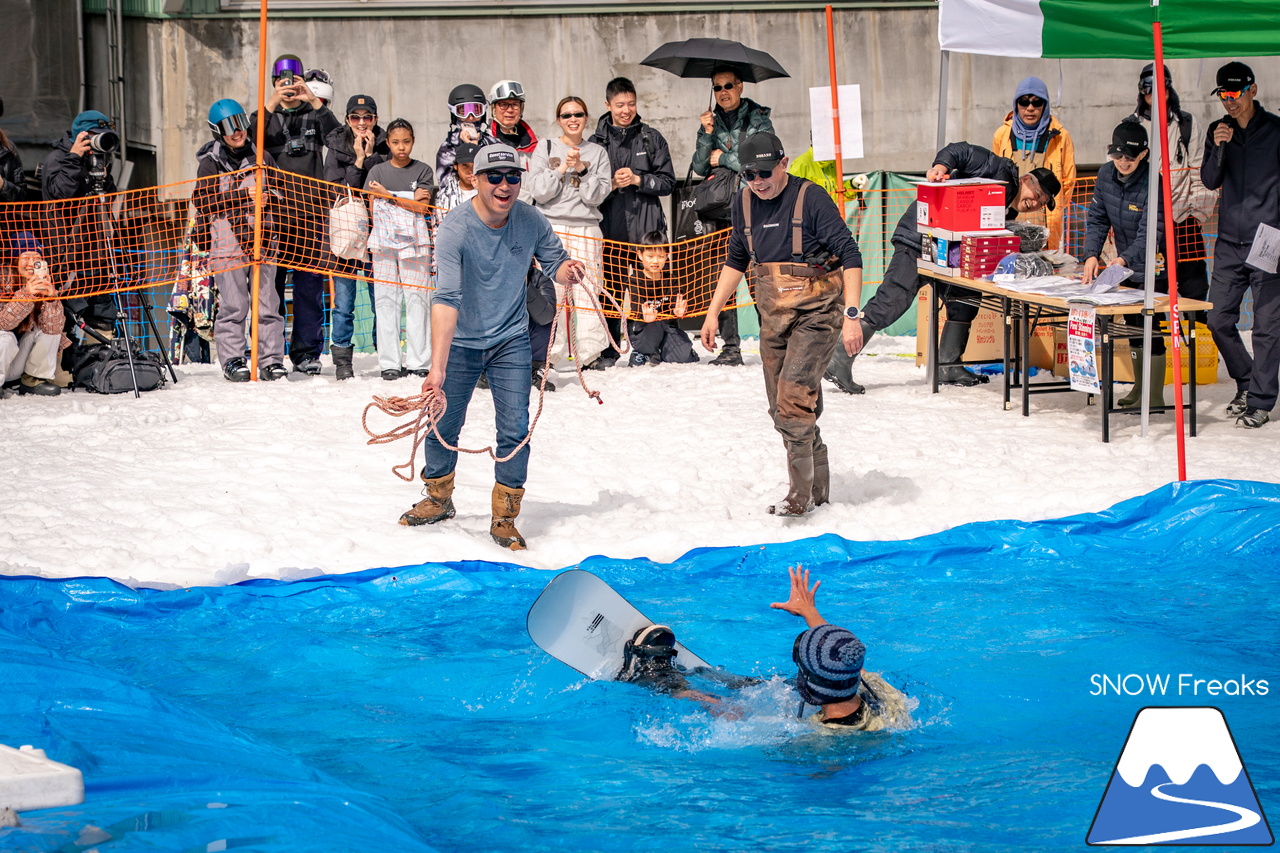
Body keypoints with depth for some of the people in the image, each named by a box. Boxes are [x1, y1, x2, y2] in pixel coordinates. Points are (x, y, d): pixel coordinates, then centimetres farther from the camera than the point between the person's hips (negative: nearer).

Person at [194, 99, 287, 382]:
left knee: (267, 305, 0)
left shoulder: (261, 157, 13)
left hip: (261, 241, 3)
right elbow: (203, 201, -7)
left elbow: (277, 191, 24)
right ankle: (232, 362, 1)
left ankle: (272, 360, 3)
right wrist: (242, 194, -13)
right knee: (233, 305, -5)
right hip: (227, 242, -3)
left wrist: (267, 199, 0)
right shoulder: (211, 162, 3)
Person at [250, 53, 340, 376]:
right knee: (270, 281, -2)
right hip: (273, 208, 0)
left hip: (310, 210, 0)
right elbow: (252, 137, -8)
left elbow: (336, 134, -8)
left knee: (309, 282, -2)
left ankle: (306, 353, 2)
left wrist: (313, 100, -18)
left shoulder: (313, 114, 12)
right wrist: (273, 102, -19)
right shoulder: (267, 115, 14)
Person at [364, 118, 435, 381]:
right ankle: (389, 364, 0)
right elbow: (370, 202, 2)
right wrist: (410, 199, -4)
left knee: (417, 299, -5)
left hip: (414, 241, -1)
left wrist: (389, 195, -7)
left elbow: (423, 208, -3)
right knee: (385, 299, -2)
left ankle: (419, 362, -1)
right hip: (384, 241, 1)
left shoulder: (422, 170, 7)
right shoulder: (378, 171, 12)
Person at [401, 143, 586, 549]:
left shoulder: (531, 220, -14)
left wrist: (567, 270, -24)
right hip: (461, 342, -2)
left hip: (511, 341, 2)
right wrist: (437, 368, -45)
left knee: (515, 430, -5)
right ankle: (438, 498, 34)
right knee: (444, 426, 8)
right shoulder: (455, 229, -27)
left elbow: (553, 260, 3)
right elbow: (447, 299, -36)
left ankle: (505, 518, 9)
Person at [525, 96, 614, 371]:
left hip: (586, 228, 1)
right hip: (551, 227, -1)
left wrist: (582, 170, -10)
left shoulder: (597, 153, 12)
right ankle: (546, 351, -7)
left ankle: (590, 354, -3)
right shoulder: (545, 149, 10)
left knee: (587, 291, -6)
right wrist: (562, 168, -10)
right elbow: (538, 191, -1)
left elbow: (598, 195, 2)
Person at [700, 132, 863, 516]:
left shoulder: (811, 198, -14)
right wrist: (713, 313, 17)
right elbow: (736, 261, 20)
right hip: (774, 315, 7)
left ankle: (801, 493, -14)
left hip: (816, 312, -7)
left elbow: (850, 256, -15)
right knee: (781, 409, 8)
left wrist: (851, 315, -23)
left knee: (794, 395, -19)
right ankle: (819, 488, 22)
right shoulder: (744, 203, 5)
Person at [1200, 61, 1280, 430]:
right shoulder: (1218, 131, 9)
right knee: (1219, 320, 3)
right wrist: (1218, 149, -15)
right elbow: (1210, 181, 3)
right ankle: (1246, 382, 23)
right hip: (1229, 243, 4)